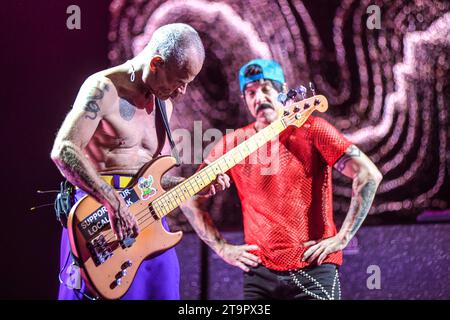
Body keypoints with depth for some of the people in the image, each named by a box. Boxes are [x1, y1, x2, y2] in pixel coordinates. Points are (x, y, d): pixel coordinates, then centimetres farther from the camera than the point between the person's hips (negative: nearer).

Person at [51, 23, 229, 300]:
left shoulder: (163, 104, 16)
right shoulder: (105, 88, -10)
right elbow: (63, 150, -22)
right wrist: (114, 203, -28)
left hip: (146, 215, 8)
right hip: (101, 213, -7)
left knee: (160, 289, 6)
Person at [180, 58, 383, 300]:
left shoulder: (311, 131, -3)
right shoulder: (233, 144, 5)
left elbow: (369, 174, -8)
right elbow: (190, 197, 12)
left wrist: (341, 238, -10)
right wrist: (222, 248, 4)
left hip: (314, 269, -2)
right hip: (260, 273, 2)